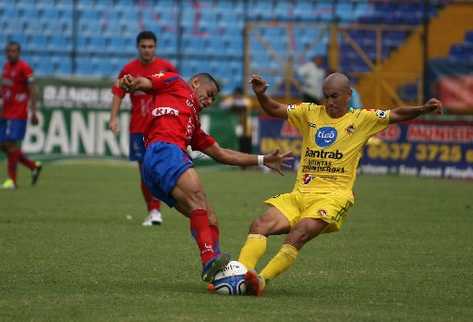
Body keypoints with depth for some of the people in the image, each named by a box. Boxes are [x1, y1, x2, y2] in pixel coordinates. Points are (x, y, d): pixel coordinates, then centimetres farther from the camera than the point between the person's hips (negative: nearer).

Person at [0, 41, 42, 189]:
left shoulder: (24, 68, -11)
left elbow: (32, 92, -12)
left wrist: (33, 112, -16)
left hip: (18, 114, -8)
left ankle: (12, 180, -4)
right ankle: (34, 166, 22)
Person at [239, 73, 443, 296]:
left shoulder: (361, 119, 5)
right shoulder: (310, 113, 15)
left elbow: (396, 115, 1)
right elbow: (274, 110, 17)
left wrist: (423, 109, -16)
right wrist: (260, 94, -2)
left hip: (333, 195, -5)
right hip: (300, 193, 5)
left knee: (301, 232, -31)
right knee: (260, 225, -18)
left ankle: (262, 280, -35)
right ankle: (241, 273, -28)